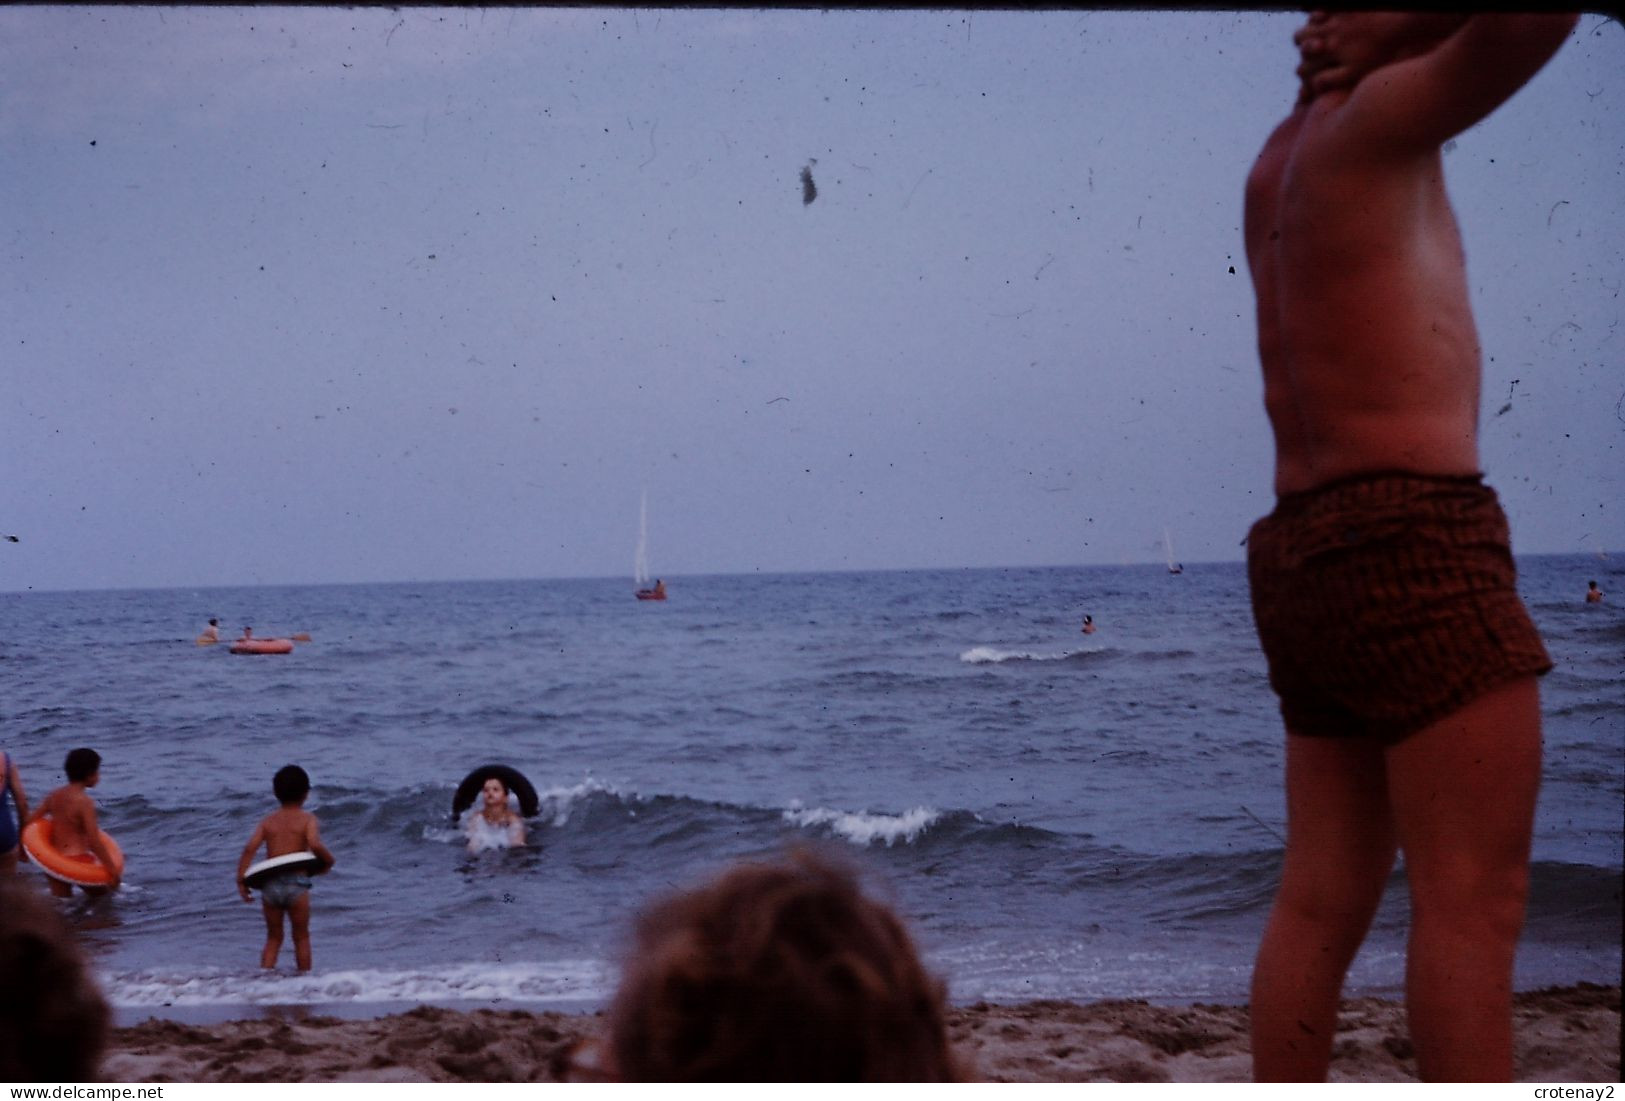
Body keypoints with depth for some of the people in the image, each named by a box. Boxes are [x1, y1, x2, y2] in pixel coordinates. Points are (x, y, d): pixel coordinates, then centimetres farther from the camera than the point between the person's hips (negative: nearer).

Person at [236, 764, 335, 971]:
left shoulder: (269, 820, 10)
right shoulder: (307, 819, 0)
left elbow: (250, 848, -1)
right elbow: (315, 845, -18)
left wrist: (241, 880, 0)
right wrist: (328, 861, 0)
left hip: (269, 884, 3)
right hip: (296, 883, -3)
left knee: (273, 938, 15)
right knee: (301, 937, 11)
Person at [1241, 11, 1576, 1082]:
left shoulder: (1283, 160, 20)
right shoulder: (1373, 123, -4)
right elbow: (1524, 27, -21)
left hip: (1307, 551, 9)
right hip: (1410, 535, -9)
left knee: (1321, 905, 6)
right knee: (1474, 900, -12)